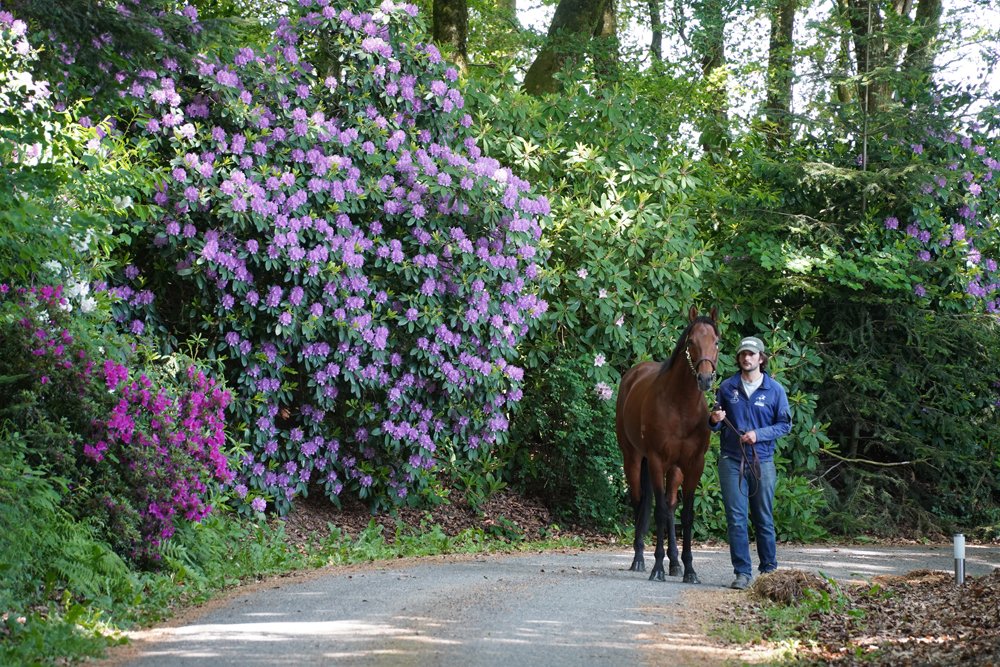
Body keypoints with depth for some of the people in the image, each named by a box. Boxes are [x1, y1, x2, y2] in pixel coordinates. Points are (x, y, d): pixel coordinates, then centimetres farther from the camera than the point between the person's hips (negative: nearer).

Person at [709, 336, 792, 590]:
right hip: (732, 461, 1)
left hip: (762, 461, -1)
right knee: (736, 519, -3)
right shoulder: (727, 387, 5)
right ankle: (742, 572, 1)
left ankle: (769, 569, 20)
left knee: (764, 519, 8)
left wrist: (758, 434, -12)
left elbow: (785, 424, 3)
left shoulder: (775, 390, 1)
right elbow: (715, 424, 13)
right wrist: (714, 420, -11)